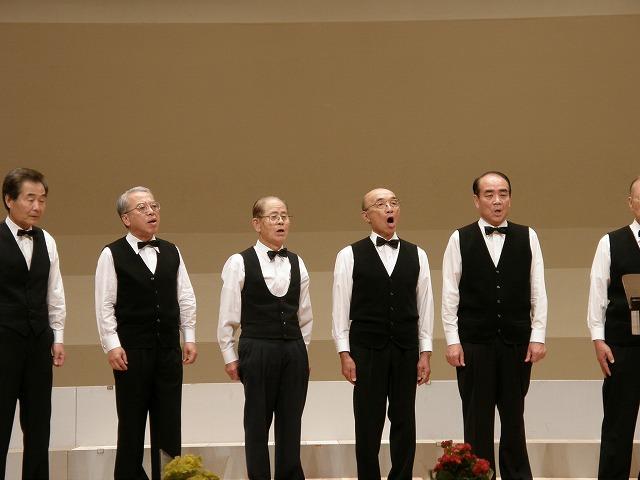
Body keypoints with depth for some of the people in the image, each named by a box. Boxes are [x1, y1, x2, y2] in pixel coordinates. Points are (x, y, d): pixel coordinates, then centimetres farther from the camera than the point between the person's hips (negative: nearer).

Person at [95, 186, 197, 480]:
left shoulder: (171, 252, 12)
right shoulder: (112, 255, -2)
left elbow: (186, 298, 13)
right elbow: (104, 305, -5)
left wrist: (189, 337, 7)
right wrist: (112, 345, -11)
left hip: (169, 349, 4)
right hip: (131, 352, -4)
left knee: (168, 423, 5)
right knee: (131, 423, 3)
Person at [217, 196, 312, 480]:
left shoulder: (296, 263, 9)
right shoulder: (239, 263, -4)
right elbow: (227, 316, -2)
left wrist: (301, 349, 12)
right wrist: (230, 357, -2)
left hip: (294, 351, 4)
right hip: (257, 350, -4)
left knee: (291, 423, 7)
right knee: (257, 424, 3)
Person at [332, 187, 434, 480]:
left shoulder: (416, 255, 7)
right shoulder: (350, 256, 0)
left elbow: (425, 305, 7)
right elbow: (341, 307, -1)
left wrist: (425, 352, 3)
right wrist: (344, 353, -6)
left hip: (406, 349, 2)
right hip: (367, 349, -2)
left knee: (404, 421, 5)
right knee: (368, 422, 2)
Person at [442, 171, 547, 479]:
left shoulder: (527, 237, 5)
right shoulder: (460, 239, 2)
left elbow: (538, 291, 4)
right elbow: (450, 294, 1)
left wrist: (538, 337, -1)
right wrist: (452, 341, -4)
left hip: (517, 343, 1)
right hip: (474, 343, -1)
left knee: (514, 417, 8)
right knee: (477, 419, 5)